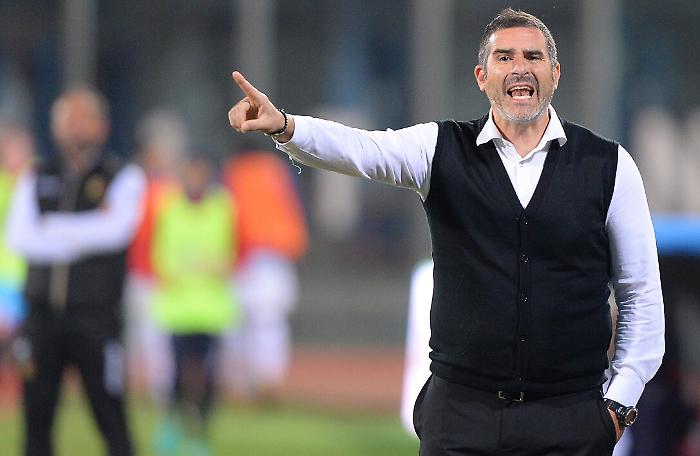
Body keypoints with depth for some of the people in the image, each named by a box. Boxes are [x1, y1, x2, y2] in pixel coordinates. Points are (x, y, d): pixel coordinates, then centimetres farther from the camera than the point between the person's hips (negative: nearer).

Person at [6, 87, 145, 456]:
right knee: (36, 420, 3)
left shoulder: (123, 178, 4)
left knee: (111, 419, -5)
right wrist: (85, 235, -10)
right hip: (44, 312, 3)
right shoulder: (36, 179, 13)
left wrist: (51, 227, -7)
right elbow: (19, 236, -3)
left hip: (95, 315, -3)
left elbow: (116, 229, -13)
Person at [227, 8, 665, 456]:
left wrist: (620, 402, 1)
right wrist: (284, 127, -35)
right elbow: (360, 149, -15)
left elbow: (641, 294, 6)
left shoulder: (608, 165, 3)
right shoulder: (442, 148, 4)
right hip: (462, 415, 1)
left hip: (570, 418, 0)